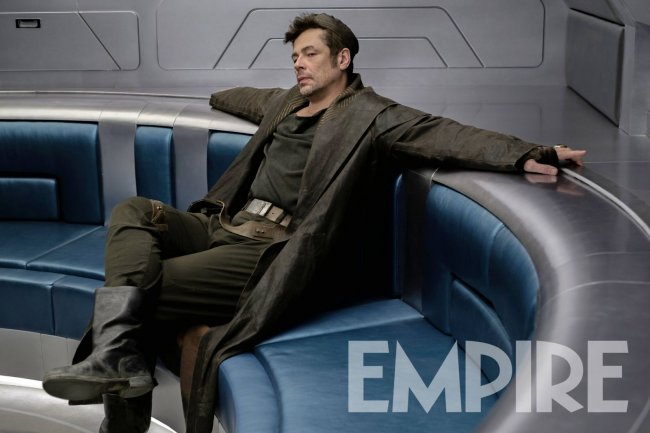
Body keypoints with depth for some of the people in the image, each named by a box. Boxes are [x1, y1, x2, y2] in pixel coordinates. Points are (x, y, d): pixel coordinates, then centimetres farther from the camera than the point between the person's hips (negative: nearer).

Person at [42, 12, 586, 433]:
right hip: (225, 228, 8)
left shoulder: (372, 117, -2)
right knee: (132, 212, -12)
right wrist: (213, 97, 64)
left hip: (272, 252, -8)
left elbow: (446, 134, -14)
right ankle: (119, 356, -25)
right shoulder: (286, 103, 22)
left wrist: (526, 155, -26)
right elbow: (243, 98, 45)